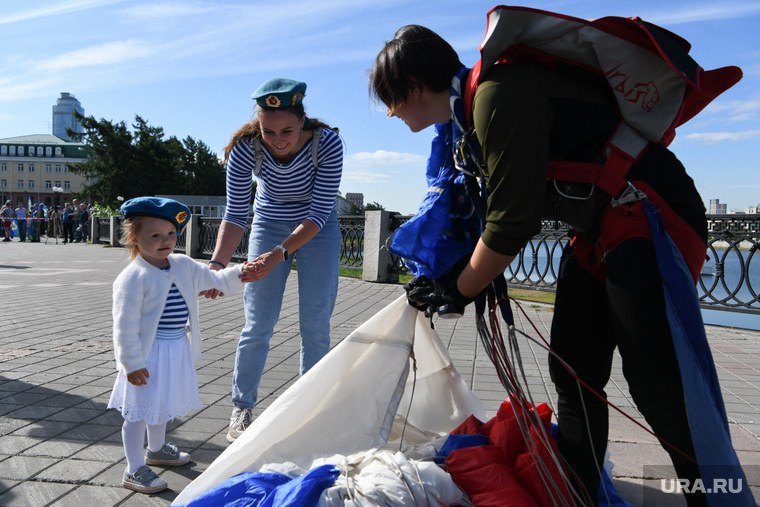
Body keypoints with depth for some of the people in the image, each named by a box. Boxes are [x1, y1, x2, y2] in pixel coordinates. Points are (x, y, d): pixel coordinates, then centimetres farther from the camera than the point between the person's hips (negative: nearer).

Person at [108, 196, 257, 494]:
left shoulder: (183, 266, 1)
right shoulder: (133, 277, -20)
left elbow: (210, 280, 9)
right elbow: (125, 325, -20)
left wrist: (236, 276, -9)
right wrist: (132, 362, -19)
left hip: (178, 350, 8)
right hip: (148, 355, -8)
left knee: (162, 403, 26)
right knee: (140, 410, 5)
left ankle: (157, 449, 49)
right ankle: (134, 470, 21)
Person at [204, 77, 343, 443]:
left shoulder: (327, 143, -29)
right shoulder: (246, 147, -25)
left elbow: (319, 212, -28)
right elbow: (236, 214, -21)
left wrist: (279, 254, -40)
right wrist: (218, 263, -37)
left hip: (317, 230, 0)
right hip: (269, 225, 1)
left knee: (315, 326, 0)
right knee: (258, 325, 0)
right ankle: (242, 409, 16)